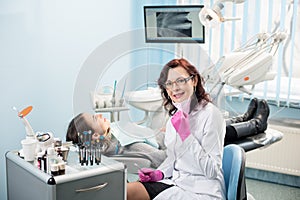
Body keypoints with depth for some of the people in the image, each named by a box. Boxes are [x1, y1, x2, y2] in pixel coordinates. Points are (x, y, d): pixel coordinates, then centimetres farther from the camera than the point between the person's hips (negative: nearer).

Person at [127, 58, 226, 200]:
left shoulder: (211, 114, -14)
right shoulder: (175, 115, 9)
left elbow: (212, 171, -18)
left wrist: (186, 134, -21)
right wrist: (159, 173, 0)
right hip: (175, 182, 7)